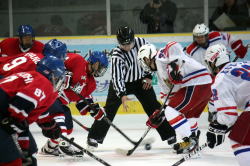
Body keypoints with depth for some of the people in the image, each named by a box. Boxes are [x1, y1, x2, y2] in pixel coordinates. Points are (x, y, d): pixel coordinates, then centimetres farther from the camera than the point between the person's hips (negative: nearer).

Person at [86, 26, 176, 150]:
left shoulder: (141, 42, -18)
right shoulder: (117, 55, -28)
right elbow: (117, 78, -32)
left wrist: (148, 76, -1)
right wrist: (122, 95, -44)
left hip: (141, 81, 3)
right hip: (121, 83, -3)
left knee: (154, 108, 3)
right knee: (109, 109, -10)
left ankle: (169, 135, 12)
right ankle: (94, 137, -3)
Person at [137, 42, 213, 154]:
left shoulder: (160, 57, -1)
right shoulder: (160, 73, 27)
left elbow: (174, 46, -23)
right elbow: (170, 94, 27)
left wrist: (174, 65, -29)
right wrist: (160, 113, 20)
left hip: (196, 84, -11)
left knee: (171, 111, -7)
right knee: (188, 115, 27)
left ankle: (189, 140, -7)